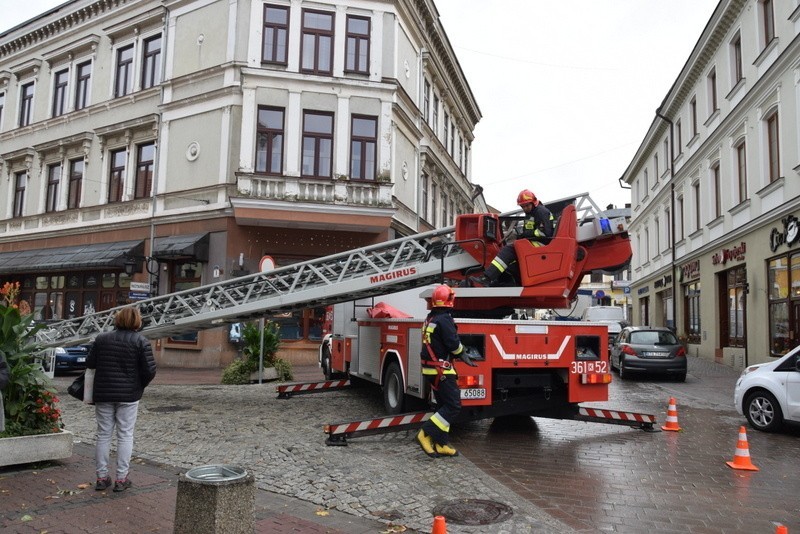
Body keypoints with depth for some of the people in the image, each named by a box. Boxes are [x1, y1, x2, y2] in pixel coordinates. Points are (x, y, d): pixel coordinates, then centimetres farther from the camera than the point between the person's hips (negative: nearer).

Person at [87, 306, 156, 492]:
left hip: (103, 394, 3)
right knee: (125, 435, 5)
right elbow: (150, 370, -12)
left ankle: (102, 477, 17)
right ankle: (121, 478, 7)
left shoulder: (102, 339, 3)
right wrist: (140, 386, 6)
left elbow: (90, 363, 4)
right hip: (128, 395, -3)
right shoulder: (142, 342, -7)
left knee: (103, 435, 11)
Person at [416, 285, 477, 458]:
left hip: (430, 369, 10)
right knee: (453, 406, -6)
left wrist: (462, 356, 18)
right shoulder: (444, 320, -17)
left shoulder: (430, 319, 12)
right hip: (441, 370, -10)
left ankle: (441, 444, 16)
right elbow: (454, 344, -18)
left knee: (444, 406, 14)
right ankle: (426, 433, -10)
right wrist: (462, 353, 4)